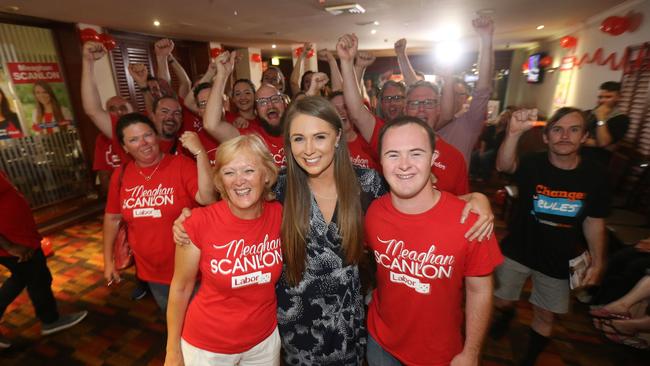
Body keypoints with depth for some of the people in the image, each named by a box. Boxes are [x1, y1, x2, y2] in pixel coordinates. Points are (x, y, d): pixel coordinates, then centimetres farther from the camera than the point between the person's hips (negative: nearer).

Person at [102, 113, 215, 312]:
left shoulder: (181, 164, -16)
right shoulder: (121, 175, -2)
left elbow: (208, 198, -32)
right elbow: (112, 218, 9)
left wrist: (199, 152, -36)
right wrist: (108, 260, 12)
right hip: (151, 272, 5)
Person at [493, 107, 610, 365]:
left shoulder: (595, 174, -10)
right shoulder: (533, 164, -17)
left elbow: (594, 222, 1)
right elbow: (504, 166, -41)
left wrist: (597, 262, 3)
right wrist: (514, 133, -57)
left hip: (558, 261, 2)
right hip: (517, 251, -1)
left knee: (545, 315, 17)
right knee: (501, 301, 16)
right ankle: (507, 314, 53)